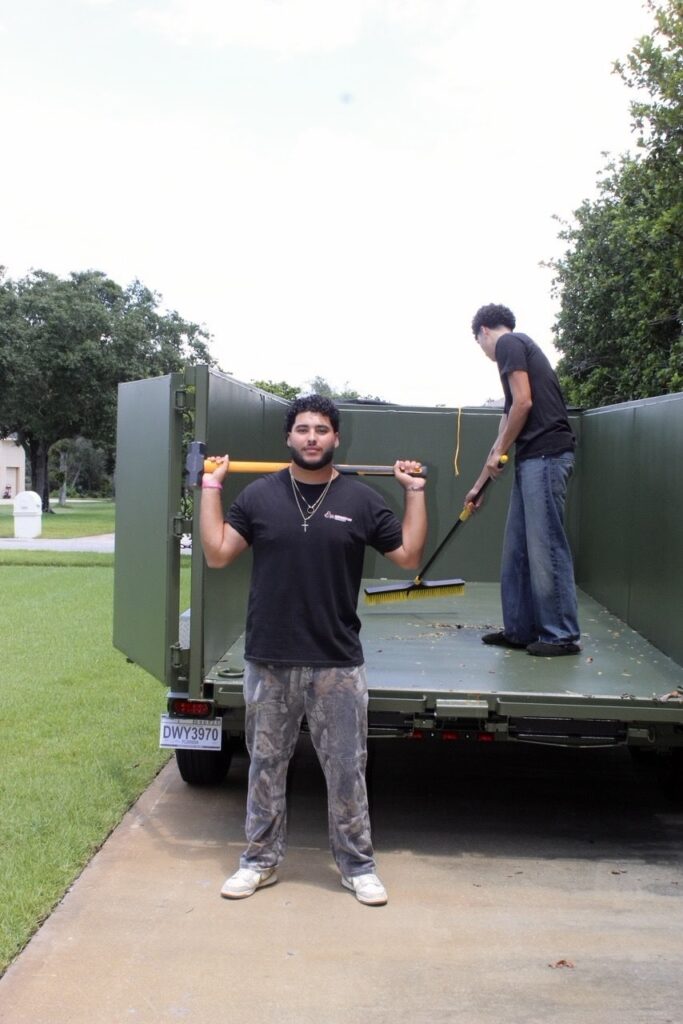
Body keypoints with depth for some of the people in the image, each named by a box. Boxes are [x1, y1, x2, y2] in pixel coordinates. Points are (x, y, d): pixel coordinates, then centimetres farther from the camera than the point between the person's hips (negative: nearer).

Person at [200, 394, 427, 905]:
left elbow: (408, 556, 3)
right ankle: (261, 859, 31)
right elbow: (217, 554, -2)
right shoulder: (259, 495, 1)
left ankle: (358, 864, 26)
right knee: (266, 765, 14)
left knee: (346, 769, 9)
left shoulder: (361, 500, -1)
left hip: (338, 664, -1)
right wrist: (211, 487, -2)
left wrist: (416, 492, -1)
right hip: (269, 662, 1)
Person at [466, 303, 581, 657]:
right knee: (518, 548, 11)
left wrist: (498, 453, -3)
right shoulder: (518, 347, 27)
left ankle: (562, 635, 1)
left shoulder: (508, 343, -1)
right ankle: (521, 629, 17)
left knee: (546, 546, -5)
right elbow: (510, 420, 30)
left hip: (546, 455, -10)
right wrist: (479, 484, 34)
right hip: (532, 458, 10)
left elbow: (524, 403, -14)